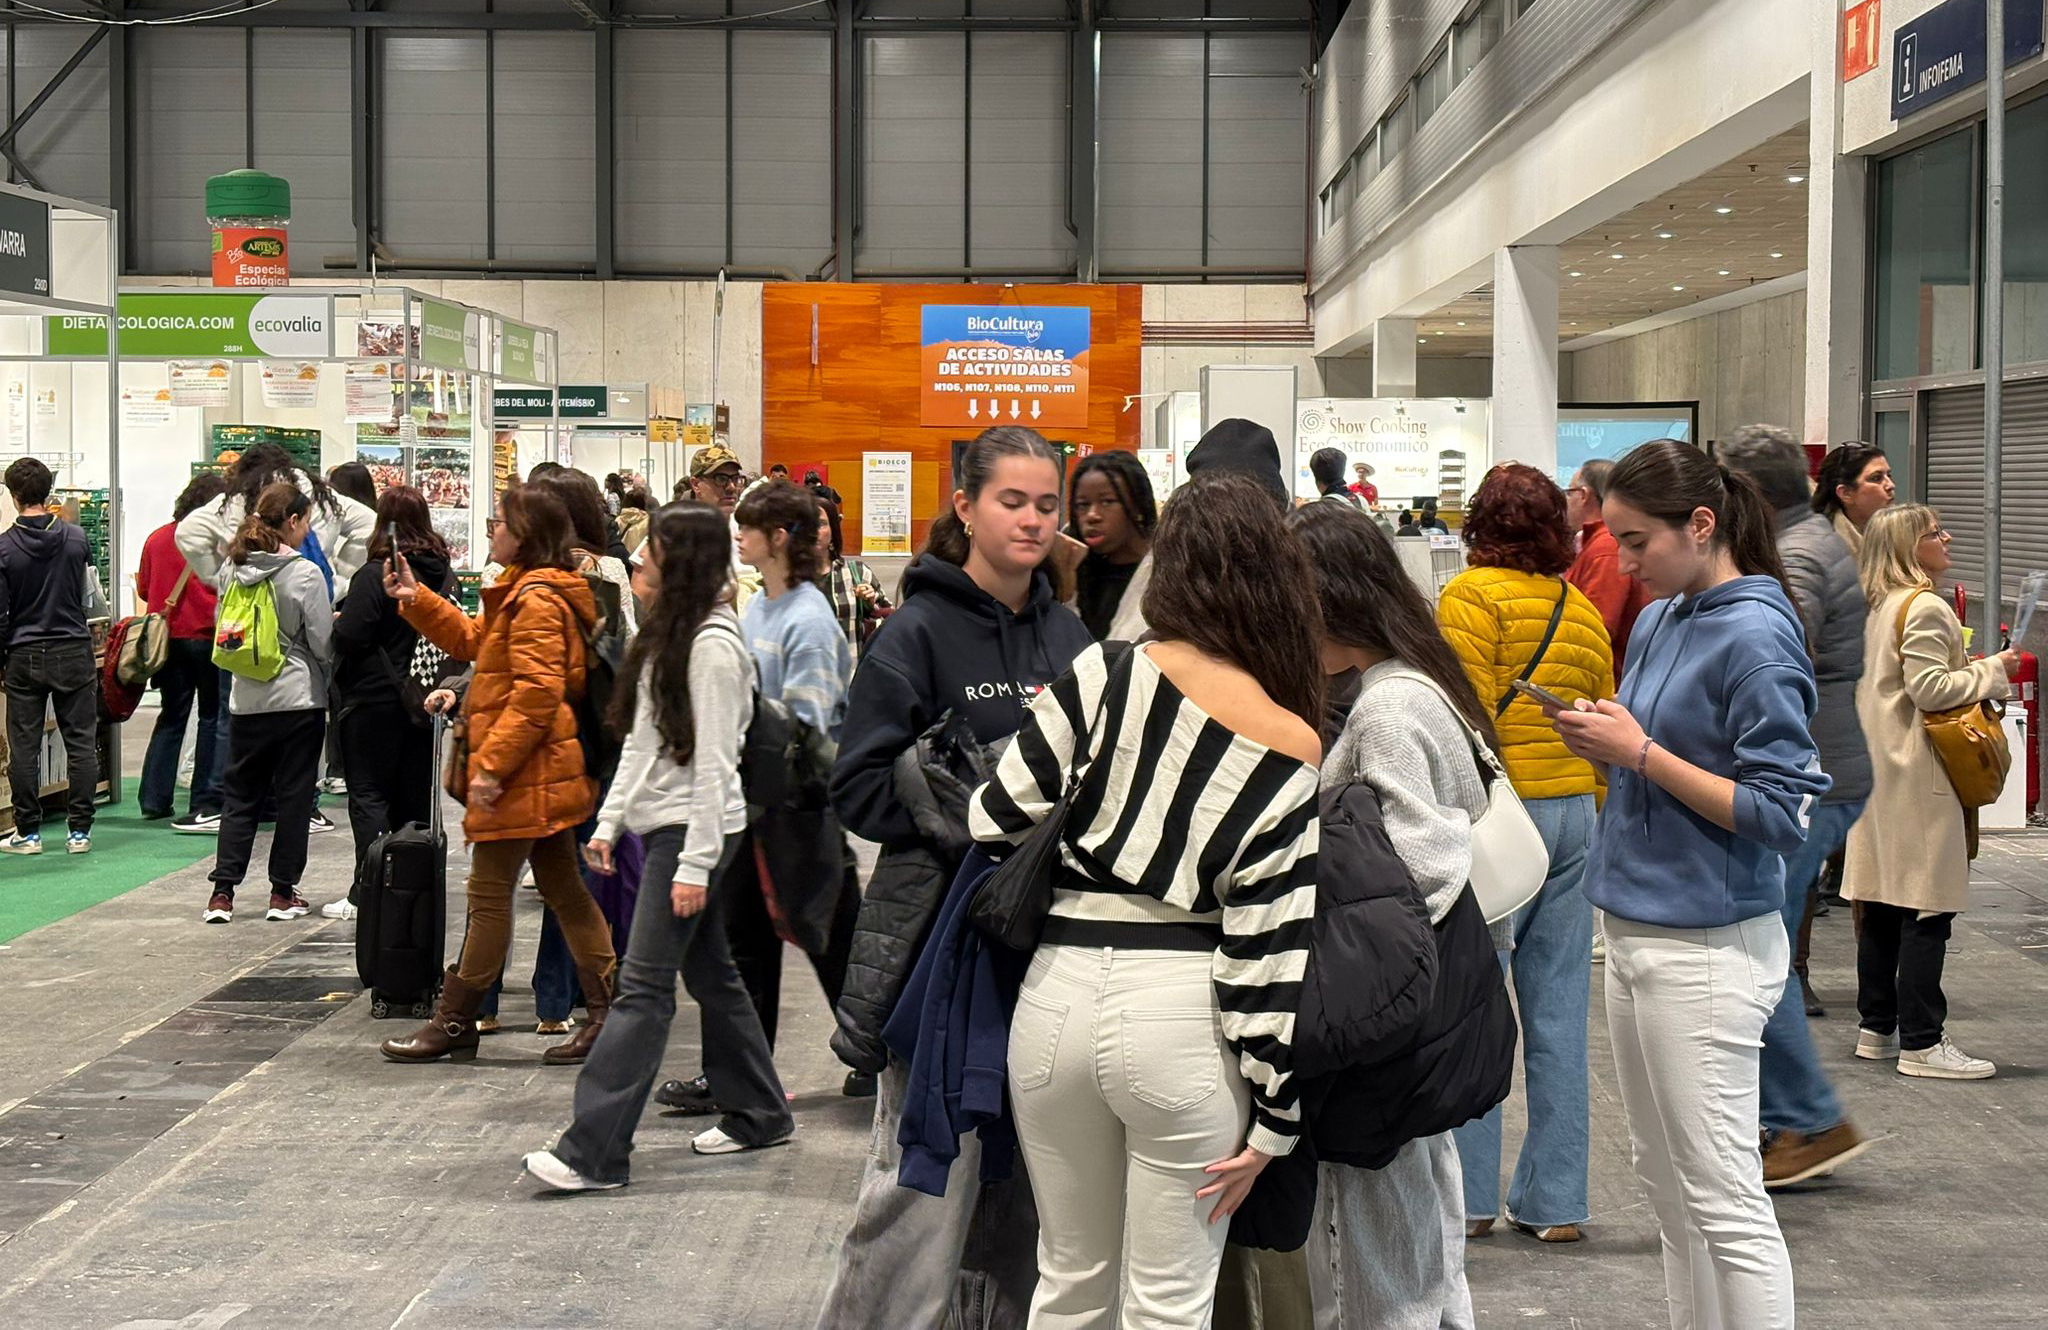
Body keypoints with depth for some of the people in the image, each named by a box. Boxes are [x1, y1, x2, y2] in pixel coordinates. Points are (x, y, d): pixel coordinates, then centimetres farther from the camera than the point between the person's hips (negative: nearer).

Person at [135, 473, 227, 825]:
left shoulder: (156, 539, 5)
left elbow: (143, 589, 12)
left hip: (168, 638, 4)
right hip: (207, 638, -4)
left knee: (171, 716, 14)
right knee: (213, 717, 6)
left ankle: (154, 799, 10)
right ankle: (206, 801, 5)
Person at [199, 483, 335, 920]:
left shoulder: (231, 569, 2)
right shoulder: (305, 574, -13)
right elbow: (323, 642, -9)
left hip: (247, 699, 4)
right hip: (299, 697, -4)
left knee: (239, 794, 12)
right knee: (293, 796, 5)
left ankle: (222, 892, 5)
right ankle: (283, 892, 9)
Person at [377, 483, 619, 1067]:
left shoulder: (536, 601, -18)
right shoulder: (523, 592, 16)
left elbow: (536, 695, -24)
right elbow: (472, 640, 27)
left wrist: (491, 764, -22)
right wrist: (415, 600, 19)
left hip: (522, 775, -11)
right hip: (543, 773, 11)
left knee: (489, 892, -2)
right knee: (562, 889, 11)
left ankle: (455, 1022, 6)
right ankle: (608, 1012, 13)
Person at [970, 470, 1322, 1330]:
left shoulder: (1103, 675, -6)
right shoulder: (1294, 752, -7)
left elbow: (996, 822, -3)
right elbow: (1272, 951, -9)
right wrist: (1274, 1120, -2)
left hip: (1058, 996, 2)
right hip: (1181, 1015, -2)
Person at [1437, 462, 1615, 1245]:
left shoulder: (1471, 597, -6)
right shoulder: (1583, 610, 13)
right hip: (1575, 814, 6)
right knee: (1559, 1012, 8)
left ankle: (1469, 1195, 5)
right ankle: (1554, 1200, 12)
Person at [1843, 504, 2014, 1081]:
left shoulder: (1875, 607, 14)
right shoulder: (1925, 608, -15)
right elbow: (1930, 689, -21)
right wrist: (1992, 671, -10)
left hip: (1878, 769, 10)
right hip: (1919, 775, -10)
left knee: (1883, 905, 13)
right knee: (1927, 909, -6)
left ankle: (1877, 1028, 19)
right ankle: (1921, 1042, -5)